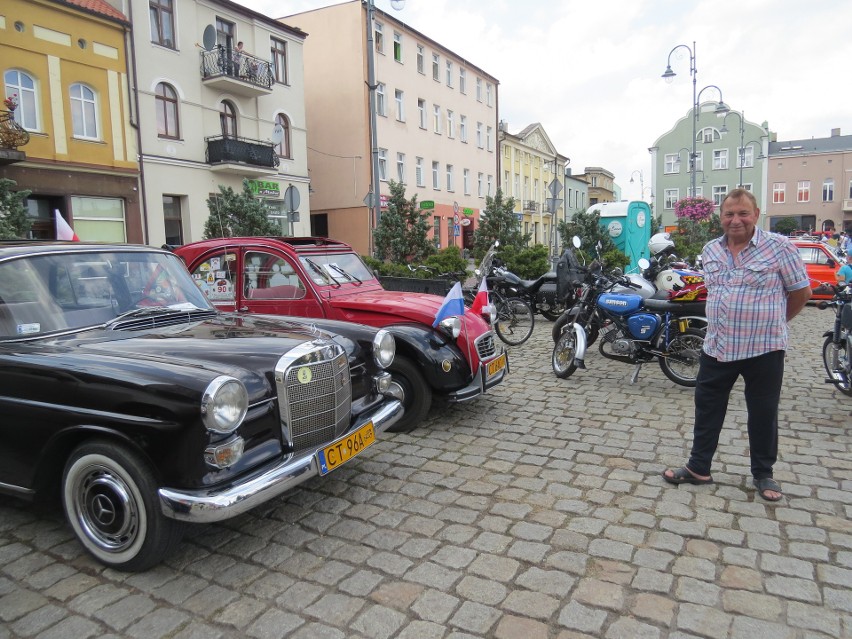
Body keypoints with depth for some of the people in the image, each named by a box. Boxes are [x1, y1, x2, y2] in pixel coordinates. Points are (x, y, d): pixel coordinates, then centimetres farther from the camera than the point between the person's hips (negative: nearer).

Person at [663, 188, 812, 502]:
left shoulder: (780, 247, -9)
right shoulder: (710, 250, 6)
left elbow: (801, 292, -1)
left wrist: (772, 323, 9)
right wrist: (724, 323, 14)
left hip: (763, 350, -4)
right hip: (717, 347, 4)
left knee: (763, 415, 11)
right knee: (707, 410, 12)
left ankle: (763, 473, 29)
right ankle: (698, 467, 25)